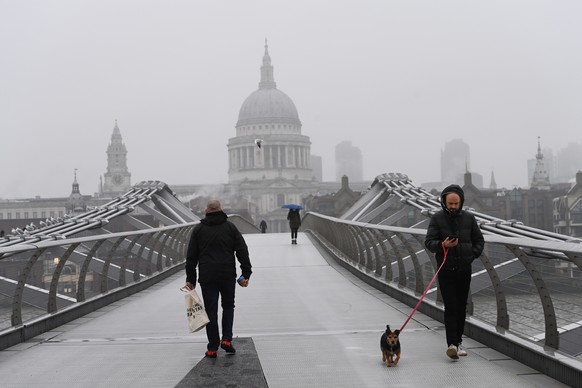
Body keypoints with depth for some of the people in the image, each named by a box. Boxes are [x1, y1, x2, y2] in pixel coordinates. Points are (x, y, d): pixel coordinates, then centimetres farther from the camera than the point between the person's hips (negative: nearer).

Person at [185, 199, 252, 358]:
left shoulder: (198, 230, 5)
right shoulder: (230, 227, 4)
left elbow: (191, 256, 5)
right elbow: (242, 251, 0)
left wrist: (190, 278, 10)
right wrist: (246, 274, 1)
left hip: (207, 277, 0)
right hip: (228, 275, 0)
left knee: (211, 311, 3)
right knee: (228, 306, 18)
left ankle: (212, 348, 3)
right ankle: (226, 339, 5)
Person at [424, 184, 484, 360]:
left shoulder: (468, 218, 4)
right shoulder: (437, 218, -3)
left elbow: (479, 240, 15)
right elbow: (428, 242, -7)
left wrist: (473, 254, -1)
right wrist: (442, 245, -26)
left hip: (464, 269, 3)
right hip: (446, 269, -3)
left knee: (461, 307, 9)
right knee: (450, 307, -11)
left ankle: (458, 342, 20)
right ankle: (451, 344, -16)